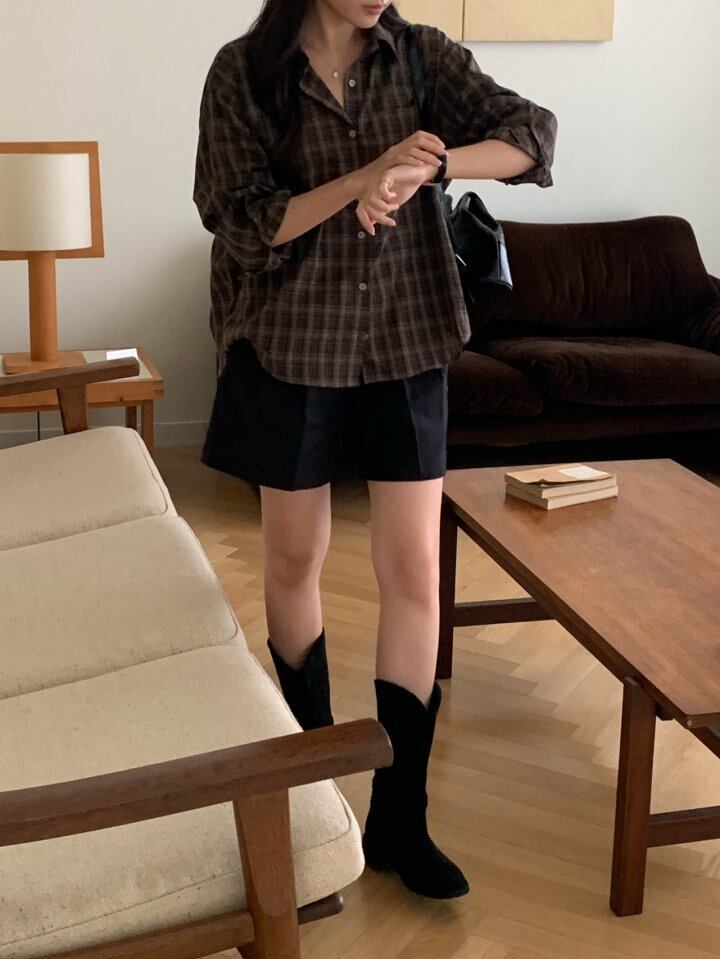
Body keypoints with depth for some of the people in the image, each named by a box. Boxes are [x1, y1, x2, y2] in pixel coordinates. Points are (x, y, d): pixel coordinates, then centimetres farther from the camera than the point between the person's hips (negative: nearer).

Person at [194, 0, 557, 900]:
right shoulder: (244, 72, -6)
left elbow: (532, 134, -7)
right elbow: (243, 225, -13)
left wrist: (429, 164, -25)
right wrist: (368, 173, -24)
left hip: (407, 343, 2)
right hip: (292, 348, -1)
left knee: (414, 570, -1)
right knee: (295, 560, 12)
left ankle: (397, 818, 8)